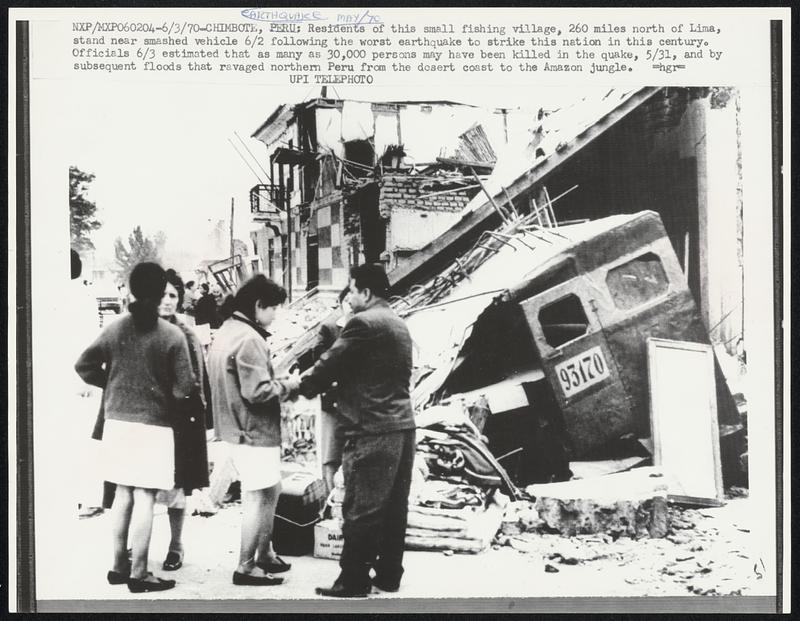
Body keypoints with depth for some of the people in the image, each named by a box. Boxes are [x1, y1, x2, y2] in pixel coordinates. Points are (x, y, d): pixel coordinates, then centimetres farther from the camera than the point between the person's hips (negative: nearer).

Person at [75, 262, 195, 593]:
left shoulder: (115, 329, 1)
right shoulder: (172, 335, -11)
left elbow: (84, 366, 3)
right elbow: (184, 387, -12)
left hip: (117, 422, 5)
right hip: (153, 425, -5)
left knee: (123, 494, 15)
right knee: (144, 498, 0)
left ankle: (119, 565, 22)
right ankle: (138, 573, 4)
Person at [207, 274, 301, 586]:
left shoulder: (226, 331, 11)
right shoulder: (249, 339, -21)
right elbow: (259, 391, -25)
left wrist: (280, 382, 12)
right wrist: (289, 384, -10)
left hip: (238, 428, 10)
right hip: (254, 431, -10)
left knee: (271, 490, 20)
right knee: (258, 496, -1)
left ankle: (264, 553, 30)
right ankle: (246, 568, 7)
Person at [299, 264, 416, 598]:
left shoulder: (364, 323, -13)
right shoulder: (399, 325, 16)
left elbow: (330, 364, -10)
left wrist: (303, 386, 9)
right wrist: (317, 381, 18)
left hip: (372, 431, -9)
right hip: (402, 426, 9)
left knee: (361, 509, -2)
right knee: (393, 507, 13)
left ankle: (353, 580, 4)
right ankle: (388, 575, 20)